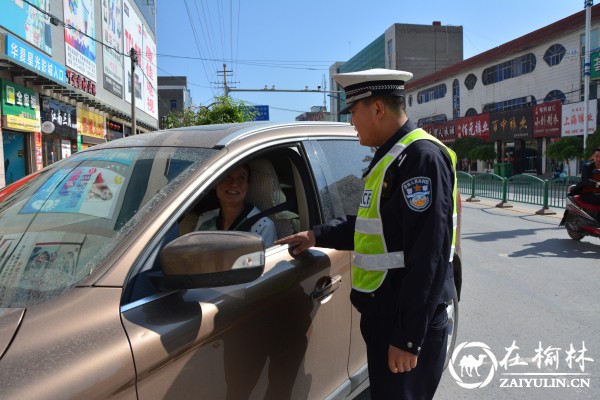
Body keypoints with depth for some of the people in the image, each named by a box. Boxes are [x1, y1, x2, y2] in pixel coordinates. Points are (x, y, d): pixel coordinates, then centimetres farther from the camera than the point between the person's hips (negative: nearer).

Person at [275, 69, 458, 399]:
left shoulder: (422, 156, -19)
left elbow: (427, 257, -24)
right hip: (385, 315, 9)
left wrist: (408, 337, -22)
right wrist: (317, 235, 21)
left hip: (409, 324, -9)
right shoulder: (390, 156, 13)